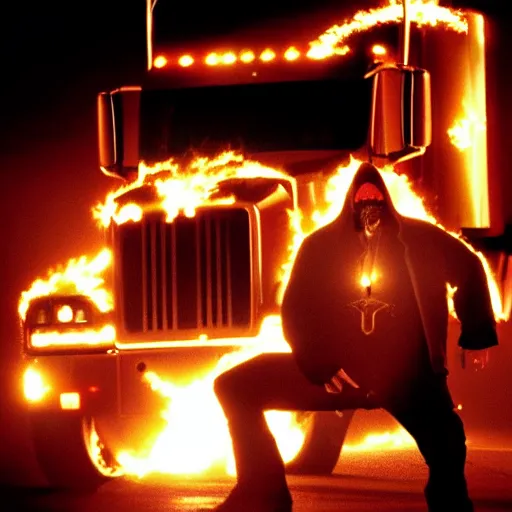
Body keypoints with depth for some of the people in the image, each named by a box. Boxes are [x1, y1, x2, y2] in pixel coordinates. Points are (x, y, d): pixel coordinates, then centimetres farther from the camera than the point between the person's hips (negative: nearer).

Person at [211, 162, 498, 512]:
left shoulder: (419, 239, -2)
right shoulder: (322, 245, -1)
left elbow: (469, 269, 13)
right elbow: (296, 310, -1)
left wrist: (478, 334, 12)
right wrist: (318, 363, -16)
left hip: (406, 375, -2)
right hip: (340, 372, 2)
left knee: (447, 449, -26)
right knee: (237, 388, -8)